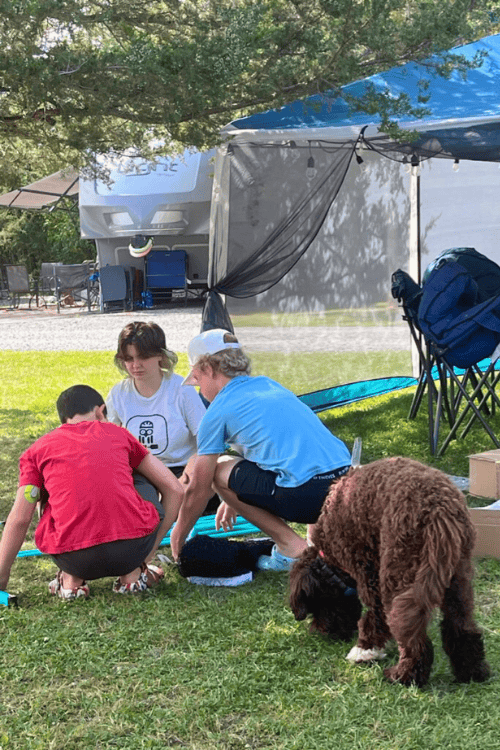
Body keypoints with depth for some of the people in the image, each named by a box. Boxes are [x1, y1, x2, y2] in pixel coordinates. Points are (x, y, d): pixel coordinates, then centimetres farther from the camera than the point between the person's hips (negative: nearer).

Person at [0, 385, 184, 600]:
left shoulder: (38, 449, 15)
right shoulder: (117, 433, 19)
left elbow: (19, 520, 8)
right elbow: (175, 490, 19)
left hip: (75, 559, 0)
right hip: (132, 551, 0)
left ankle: (70, 579, 15)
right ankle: (133, 575, 18)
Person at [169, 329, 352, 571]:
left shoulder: (218, 411, 3)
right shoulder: (269, 385, 23)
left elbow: (197, 490, 9)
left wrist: (177, 538, 26)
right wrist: (234, 500, 48)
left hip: (308, 495, -7)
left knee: (219, 471, 9)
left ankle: (290, 546, 4)